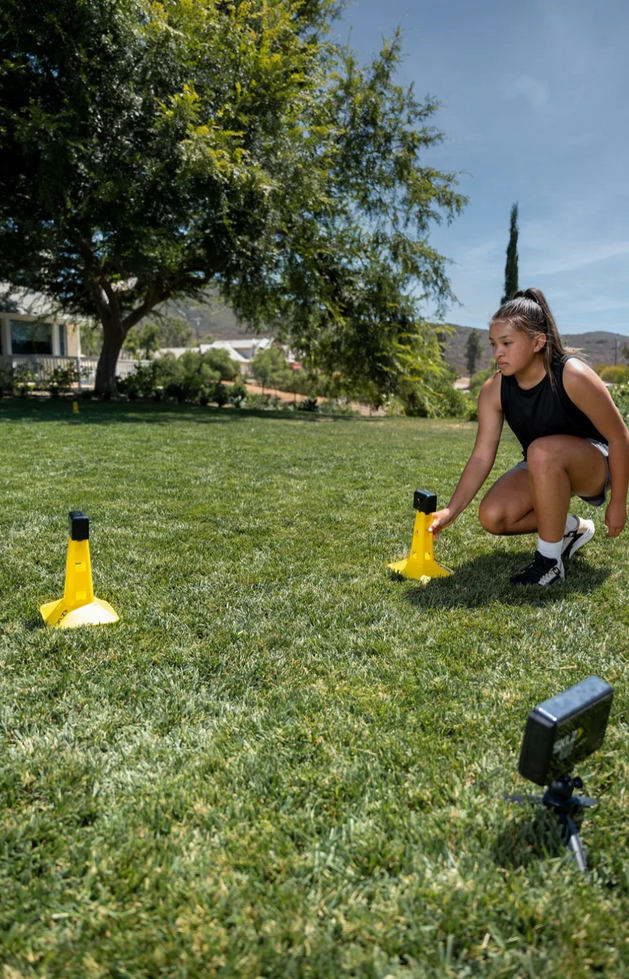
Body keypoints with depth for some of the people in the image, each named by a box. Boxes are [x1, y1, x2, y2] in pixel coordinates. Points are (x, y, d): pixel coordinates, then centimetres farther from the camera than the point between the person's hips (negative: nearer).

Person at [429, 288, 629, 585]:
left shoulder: (573, 376, -28)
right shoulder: (494, 391, -15)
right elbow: (481, 456, -17)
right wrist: (450, 511, -27)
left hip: (595, 463, -5)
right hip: (544, 471, 6)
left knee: (542, 451, -39)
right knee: (492, 516, -17)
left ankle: (550, 562, -23)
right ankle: (570, 529, 10)